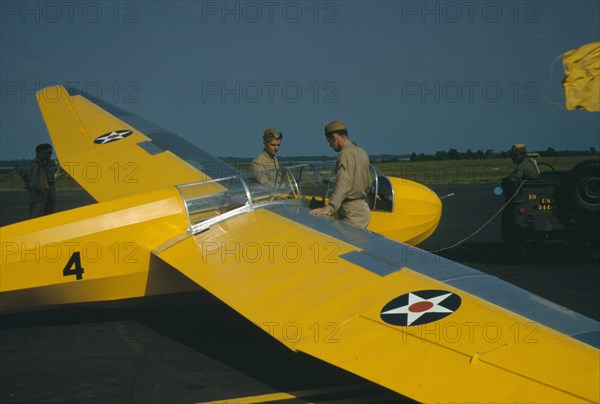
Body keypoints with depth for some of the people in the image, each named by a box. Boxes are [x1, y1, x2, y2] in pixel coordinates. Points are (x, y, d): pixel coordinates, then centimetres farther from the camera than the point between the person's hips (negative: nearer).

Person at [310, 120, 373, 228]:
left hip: (352, 212, -10)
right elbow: (368, 183, 21)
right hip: (363, 208, 10)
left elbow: (343, 185, -25)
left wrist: (329, 208, -32)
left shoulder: (346, 153, -13)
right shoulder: (362, 152, 15)